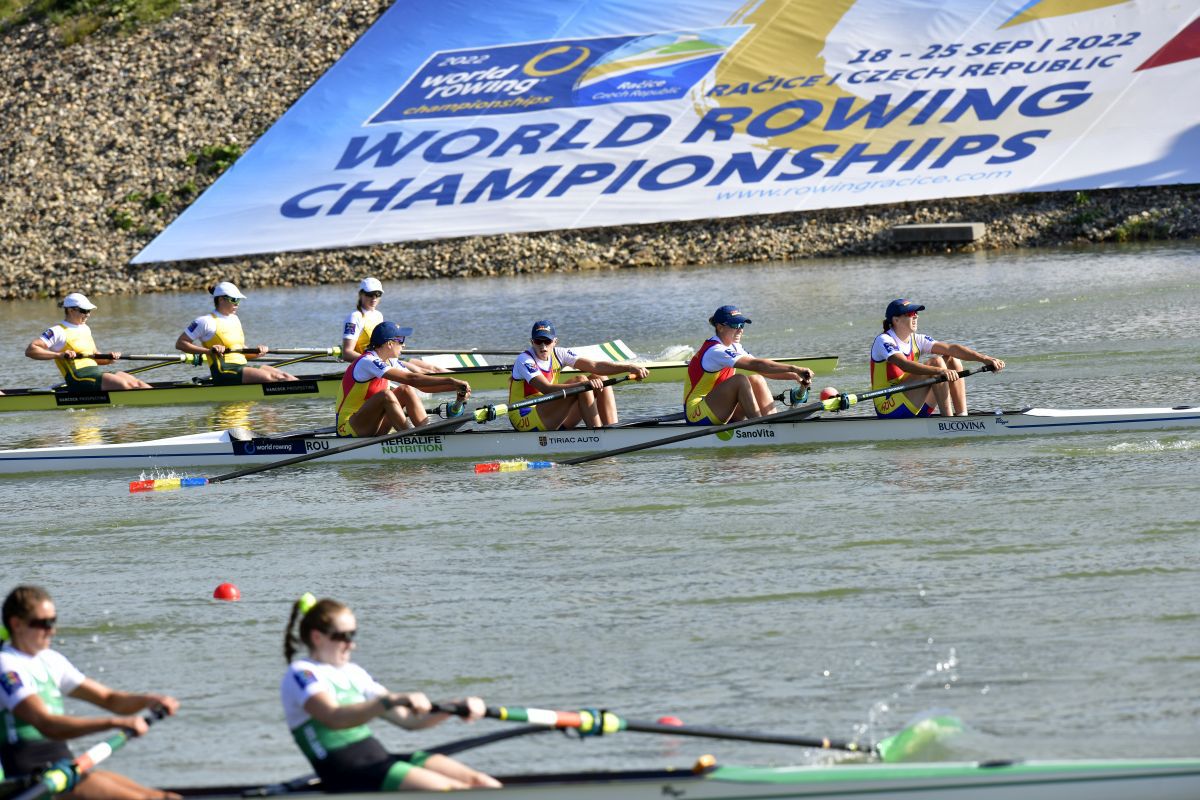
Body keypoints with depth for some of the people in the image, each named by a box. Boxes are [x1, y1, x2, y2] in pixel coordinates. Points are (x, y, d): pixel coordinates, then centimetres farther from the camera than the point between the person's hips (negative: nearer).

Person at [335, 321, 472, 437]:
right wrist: (451, 381, -31)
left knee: (406, 390, -3)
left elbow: (423, 386, 5)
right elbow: (411, 379, -29)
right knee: (385, 395, -31)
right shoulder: (367, 362, -21)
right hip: (349, 429, -9)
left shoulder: (391, 363, 9)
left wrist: (455, 387, -11)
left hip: (374, 426, 9)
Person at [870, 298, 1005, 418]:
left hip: (915, 410, 8)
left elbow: (951, 349, -2)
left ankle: (962, 416, -12)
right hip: (889, 410, -8)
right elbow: (904, 365, -31)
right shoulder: (884, 341, -12)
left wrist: (985, 359, -15)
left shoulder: (917, 341, 10)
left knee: (952, 360, 1)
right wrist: (939, 371, -43)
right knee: (936, 362, -21)